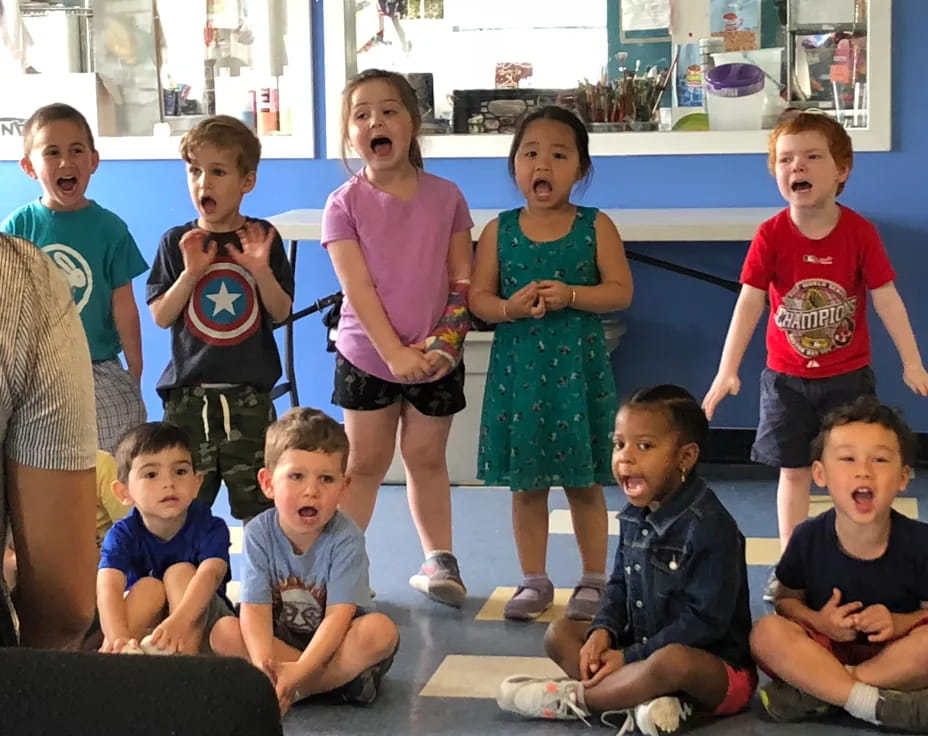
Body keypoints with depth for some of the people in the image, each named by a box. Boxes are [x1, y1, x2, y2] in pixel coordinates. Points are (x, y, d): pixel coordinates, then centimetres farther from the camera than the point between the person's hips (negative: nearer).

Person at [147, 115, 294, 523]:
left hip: (249, 393, 0)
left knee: (257, 496, 7)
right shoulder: (176, 243, 1)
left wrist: (261, 270, -18)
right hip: (189, 392, 1)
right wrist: (191, 273, -17)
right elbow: (160, 316, -3)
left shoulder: (262, 238, 0)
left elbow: (281, 312, -2)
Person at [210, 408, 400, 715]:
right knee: (224, 632, -24)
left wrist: (299, 671, -39)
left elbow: (339, 615, -25)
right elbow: (256, 608, -19)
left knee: (380, 630, -32)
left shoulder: (345, 538, -18)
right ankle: (342, 680, -23)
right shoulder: (259, 533, -12)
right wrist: (264, 664, -38)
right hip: (281, 640, 3)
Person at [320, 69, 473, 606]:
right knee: (365, 463, 8)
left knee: (426, 457, 13)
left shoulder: (445, 196, -1)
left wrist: (444, 345, -13)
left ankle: (439, 560, 23)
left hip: (436, 357, 1)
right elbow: (358, 288, -13)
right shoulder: (345, 204, -7)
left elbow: (463, 280, -1)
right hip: (368, 356, -1)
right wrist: (395, 353, -21)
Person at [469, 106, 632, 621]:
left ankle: (593, 580, 20)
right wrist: (509, 307, -19)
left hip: (577, 367, -1)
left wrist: (571, 296, -21)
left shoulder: (595, 227, -1)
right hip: (517, 367, 2)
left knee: (584, 482, 7)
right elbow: (477, 297, 1)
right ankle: (534, 581, 22)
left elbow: (621, 290, -7)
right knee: (526, 482, 9)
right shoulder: (499, 231, 2)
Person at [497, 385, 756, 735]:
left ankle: (573, 699, -19)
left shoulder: (709, 527, -23)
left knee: (672, 660, -40)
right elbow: (620, 585, 13)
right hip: (644, 646, 9)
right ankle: (646, 697, -22)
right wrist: (603, 630, -9)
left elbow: (705, 620, -25)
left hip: (715, 666, -9)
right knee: (559, 633, 2)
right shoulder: (635, 516, 3)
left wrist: (631, 657, -21)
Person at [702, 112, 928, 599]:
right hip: (786, 378, 0)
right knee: (793, 471, 9)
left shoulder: (860, 233, -11)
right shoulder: (770, 236, -12)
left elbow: (887, 299, -9)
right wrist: (727, 371, -20)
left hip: (848, 376, 0)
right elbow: (748, 303, -15)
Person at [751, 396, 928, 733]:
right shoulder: (808, 538, -9)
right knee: (767, 633, -27)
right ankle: (882, 705, -29)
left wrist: (898, 623, -24)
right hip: (825, 649, 1)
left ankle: (817, 693, -25)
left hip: (894, 654, -1)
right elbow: (786, 599, 3)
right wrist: (817, 621, -18)